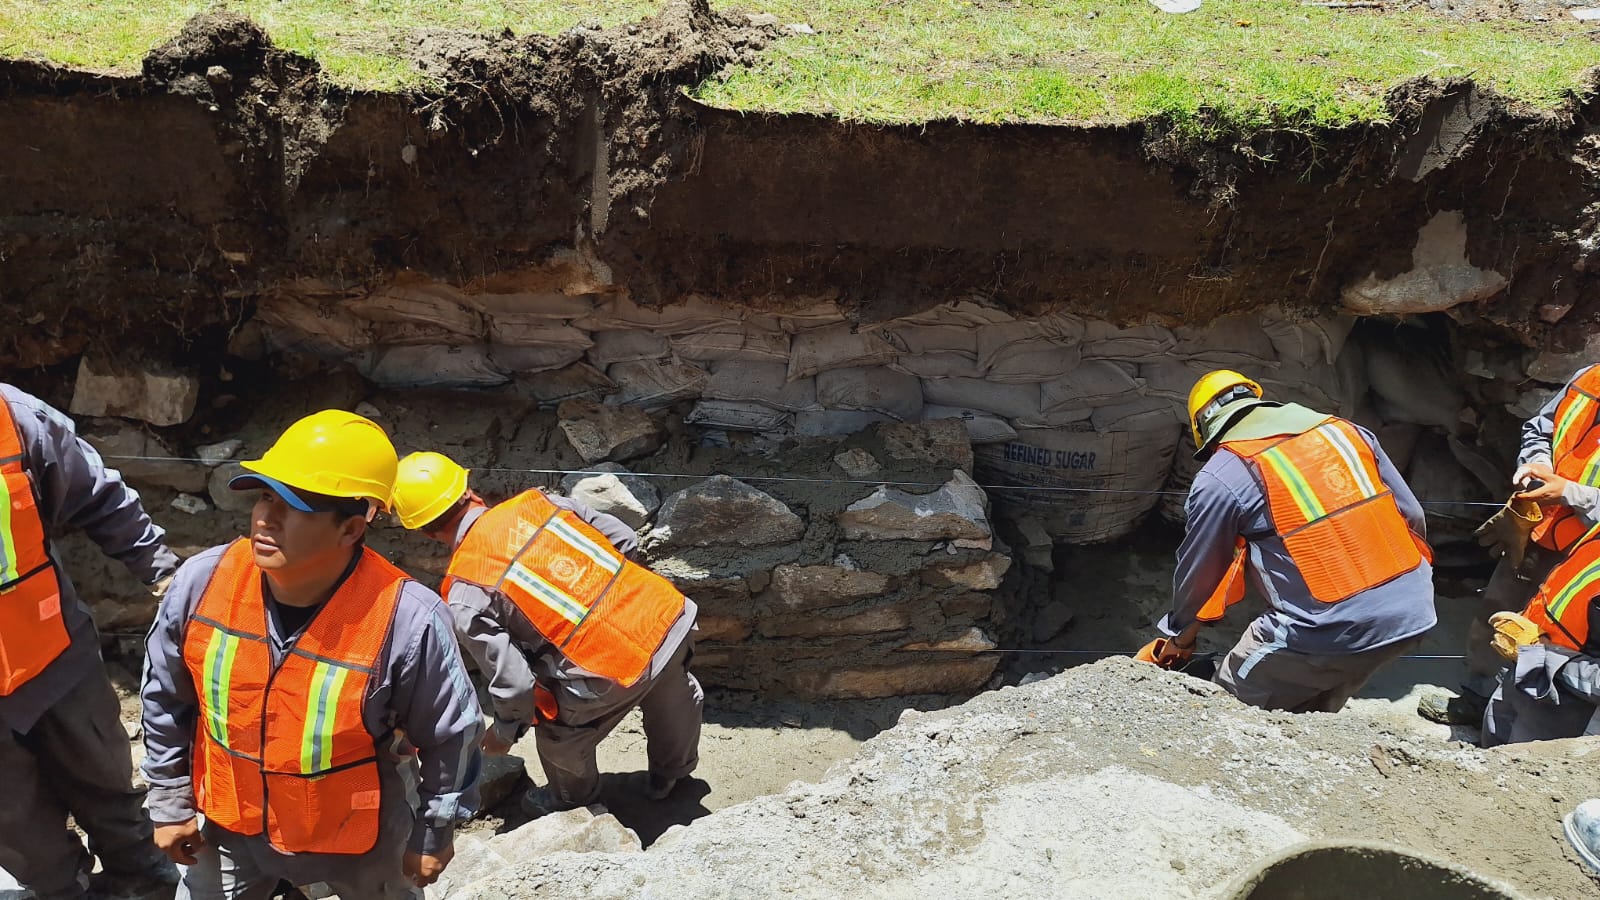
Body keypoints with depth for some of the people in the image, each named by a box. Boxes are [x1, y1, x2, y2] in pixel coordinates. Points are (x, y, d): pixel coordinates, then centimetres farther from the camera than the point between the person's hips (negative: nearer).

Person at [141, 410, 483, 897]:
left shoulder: (407, 619, -33)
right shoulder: (202, 582, -22)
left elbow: (449, 738, -16)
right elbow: (166, 699, -2)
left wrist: (433, 836, -4)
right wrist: (171, 804, 5)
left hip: (357, 836, -2)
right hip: (229, 823, 2)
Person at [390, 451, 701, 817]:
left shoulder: (465, 598, -9)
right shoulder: (535, 501, 3)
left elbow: (513, 679, -8)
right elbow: (624, 539, 8)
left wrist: (505, 731, 13)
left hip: (612, 672, -5)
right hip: (671, 615, 5)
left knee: (560, 739, 28)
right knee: (674, 696, 37)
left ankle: (573, 800, 57)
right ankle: (672, 772, 64)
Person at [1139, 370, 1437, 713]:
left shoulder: (1220, 477, -4)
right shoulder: (1345, 430, 12)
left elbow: (1197, 575, 7)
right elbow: (1412, 516, 14)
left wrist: (1179, 639, 25)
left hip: (1329, 631, -6)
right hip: (1413, 612, 7)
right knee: (1312, 716, 23)